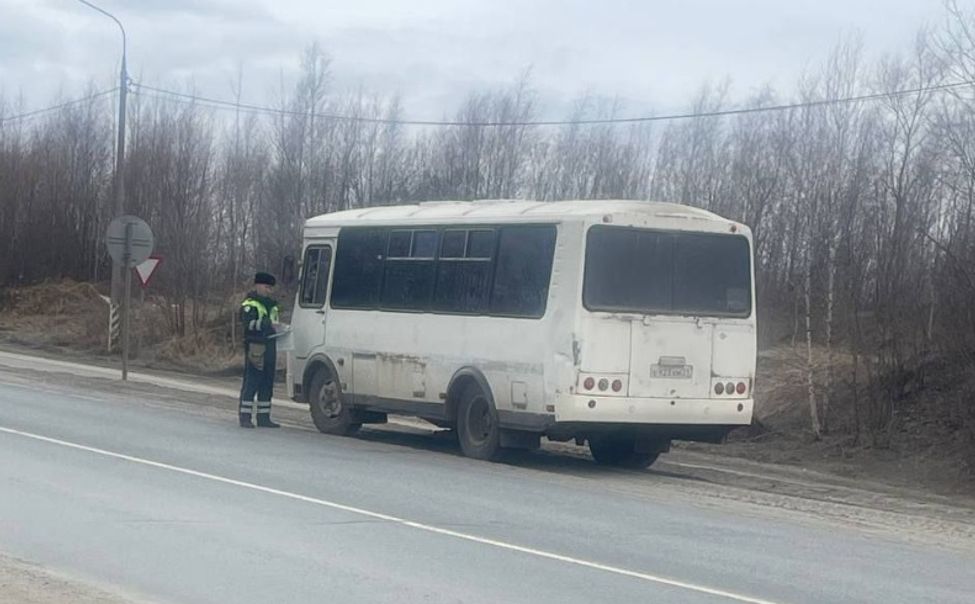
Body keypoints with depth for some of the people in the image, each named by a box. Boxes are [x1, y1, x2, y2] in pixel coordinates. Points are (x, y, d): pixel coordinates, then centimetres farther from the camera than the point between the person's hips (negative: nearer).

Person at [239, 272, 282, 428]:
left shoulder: (272, 305, 25)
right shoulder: (249, 305, -3)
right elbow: (249, 323, -19)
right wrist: (268, 324, -26)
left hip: (270, 348, 8)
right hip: (255, 348, -8)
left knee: (267, 385, 8)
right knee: (251, 383, -8)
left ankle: (264, 417, 12)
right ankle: (245, 417, -7)